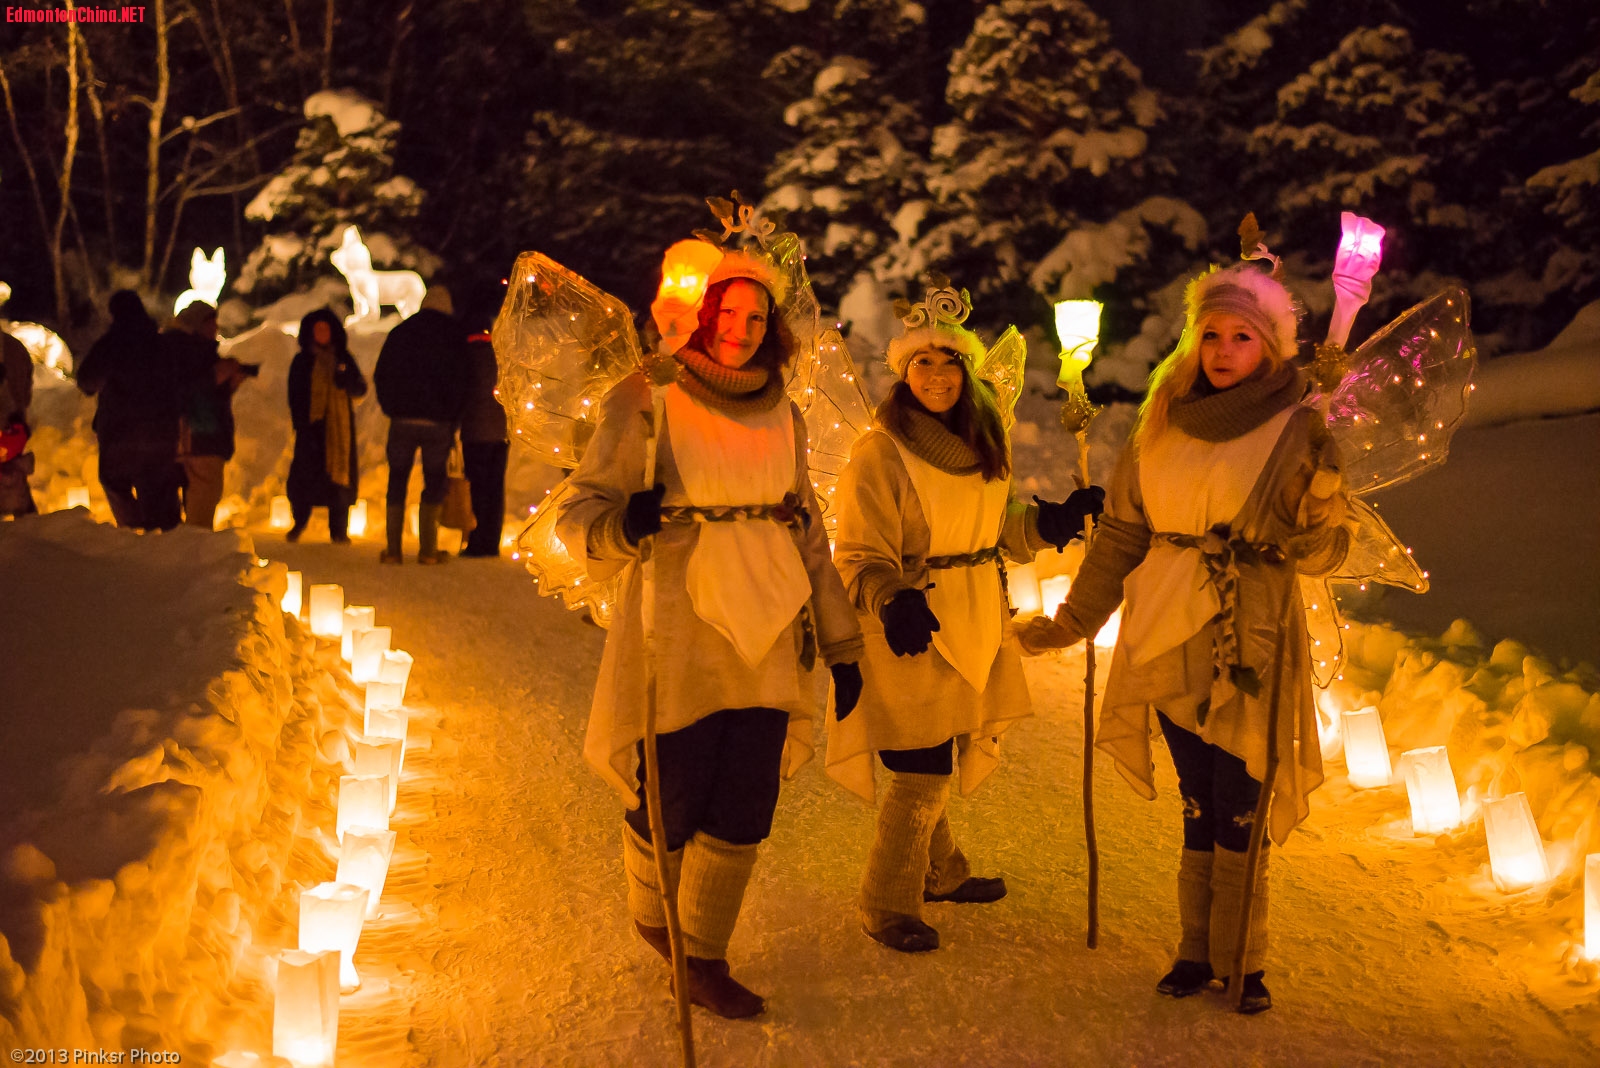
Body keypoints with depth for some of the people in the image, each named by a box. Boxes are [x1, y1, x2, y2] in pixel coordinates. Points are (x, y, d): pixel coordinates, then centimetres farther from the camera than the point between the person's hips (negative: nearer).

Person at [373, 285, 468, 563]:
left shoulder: (399, 333, 7)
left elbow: (380, 376, 8)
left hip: (402, 421, 2)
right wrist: (453, 420, 6)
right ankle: (427, 549, 0)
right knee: (435, 482, 6)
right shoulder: (455, 337, 1)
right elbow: (461, 384, -1)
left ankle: (393, 549, 4)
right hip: (438, 423, -1)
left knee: (397, 481, 9)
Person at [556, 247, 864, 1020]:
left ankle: (704, 960, 24)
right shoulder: (645, 402, -7)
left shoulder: (780, 414, 8)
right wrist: (622, 526, -31)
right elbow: (578, 513, -7)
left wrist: (841, 644, 14)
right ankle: (653, 918, 36)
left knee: (742, 817, 5)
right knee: (670, 806, 5)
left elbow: (807, 534, 15)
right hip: (677, 644, -4)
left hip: (766, 645, 4)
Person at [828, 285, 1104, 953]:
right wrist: (893, 603, -34)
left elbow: (1002, 529, 20)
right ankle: (886, 907, 13)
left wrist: (1058, 519, 5)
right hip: (913, 628, -6)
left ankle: (939, 873, 39)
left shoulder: (982, 446, 9)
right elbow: (861, 558, -16)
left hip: (975, 624, 7)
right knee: (922, 773, -4)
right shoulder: (880, 452, -13)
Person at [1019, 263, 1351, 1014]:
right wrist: (1074, 619, 16)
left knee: (1237, 808, -2)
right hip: (1170, 642, 3)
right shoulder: (1163, 425, 10)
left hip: (1247, 648, -3)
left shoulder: (1298, 430, -2)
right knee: (1201, 804, 9)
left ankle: (1242, 960, 11)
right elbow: (1122, 534, 16)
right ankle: (1199, 950, 19)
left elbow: (1324, 551, -5)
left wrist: (1321, 511, -25)